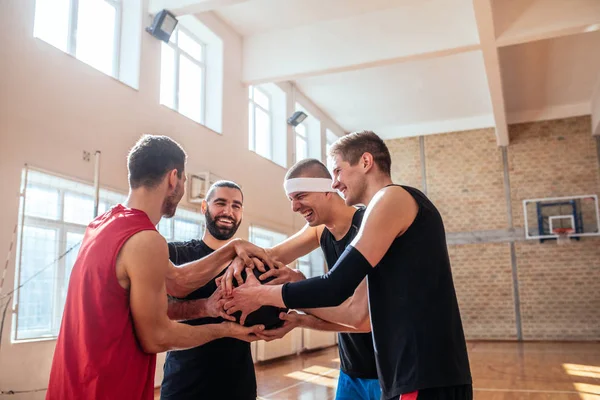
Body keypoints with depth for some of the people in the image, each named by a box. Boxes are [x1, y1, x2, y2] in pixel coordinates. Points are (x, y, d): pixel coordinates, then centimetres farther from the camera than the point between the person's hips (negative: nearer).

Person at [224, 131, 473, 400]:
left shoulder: (393, 198, -10)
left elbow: (335, 288, -15)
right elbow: (358, 311, 22)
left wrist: (260, 295, -3)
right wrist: (298, 316, 18)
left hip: (425, 378, -9)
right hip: (424, 372, 9)